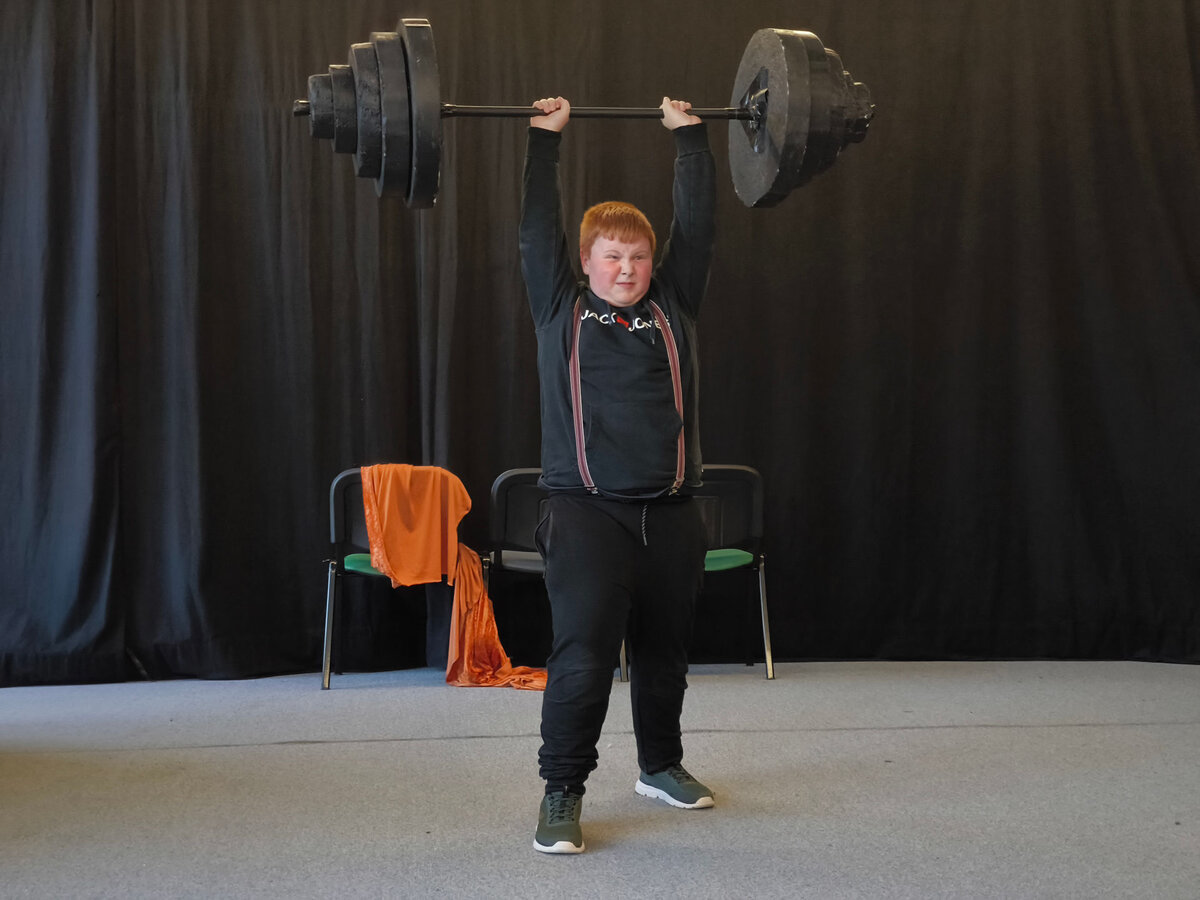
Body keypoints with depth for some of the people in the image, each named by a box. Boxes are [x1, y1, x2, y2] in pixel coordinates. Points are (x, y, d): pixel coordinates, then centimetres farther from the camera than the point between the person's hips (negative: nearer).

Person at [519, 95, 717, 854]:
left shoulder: (673, 307, 11)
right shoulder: (560, 309, 5)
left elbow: (699, 222, 12)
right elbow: (539, 228, 3)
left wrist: (690, 133, 17)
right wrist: (546, 138, 7)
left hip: (671, 513, 4)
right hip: (589, 512, -3)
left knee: (665, 652, 15)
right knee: (584, 654, -9)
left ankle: (662, 765, 34)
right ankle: (562, 791, 3)